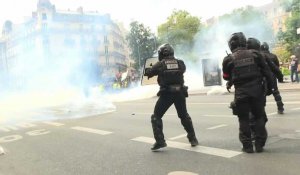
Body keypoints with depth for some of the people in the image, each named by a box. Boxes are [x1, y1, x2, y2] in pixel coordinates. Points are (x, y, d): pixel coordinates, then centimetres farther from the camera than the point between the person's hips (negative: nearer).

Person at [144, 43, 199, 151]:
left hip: (166, 93, -4)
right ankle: (193, 139, 25)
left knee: (156, 117, 8)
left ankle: (160, 141, -1)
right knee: (184, 116, 21)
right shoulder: (180, 63, 3)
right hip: (180, 93, 4)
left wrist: (147, 70, 27)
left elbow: (149, 73, 6)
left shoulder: (160, 64, -5)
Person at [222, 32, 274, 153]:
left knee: (244, 119, 8)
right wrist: (270, 87, 13)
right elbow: (266, 72, 4)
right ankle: (259, 144, 16)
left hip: (241, 93, -2)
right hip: (257, 90, 2)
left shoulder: (229, 59, -4)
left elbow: (226, 77, 8)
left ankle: (247, 146, 11)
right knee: (259, 117, 13)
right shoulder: (255, 54, 3)